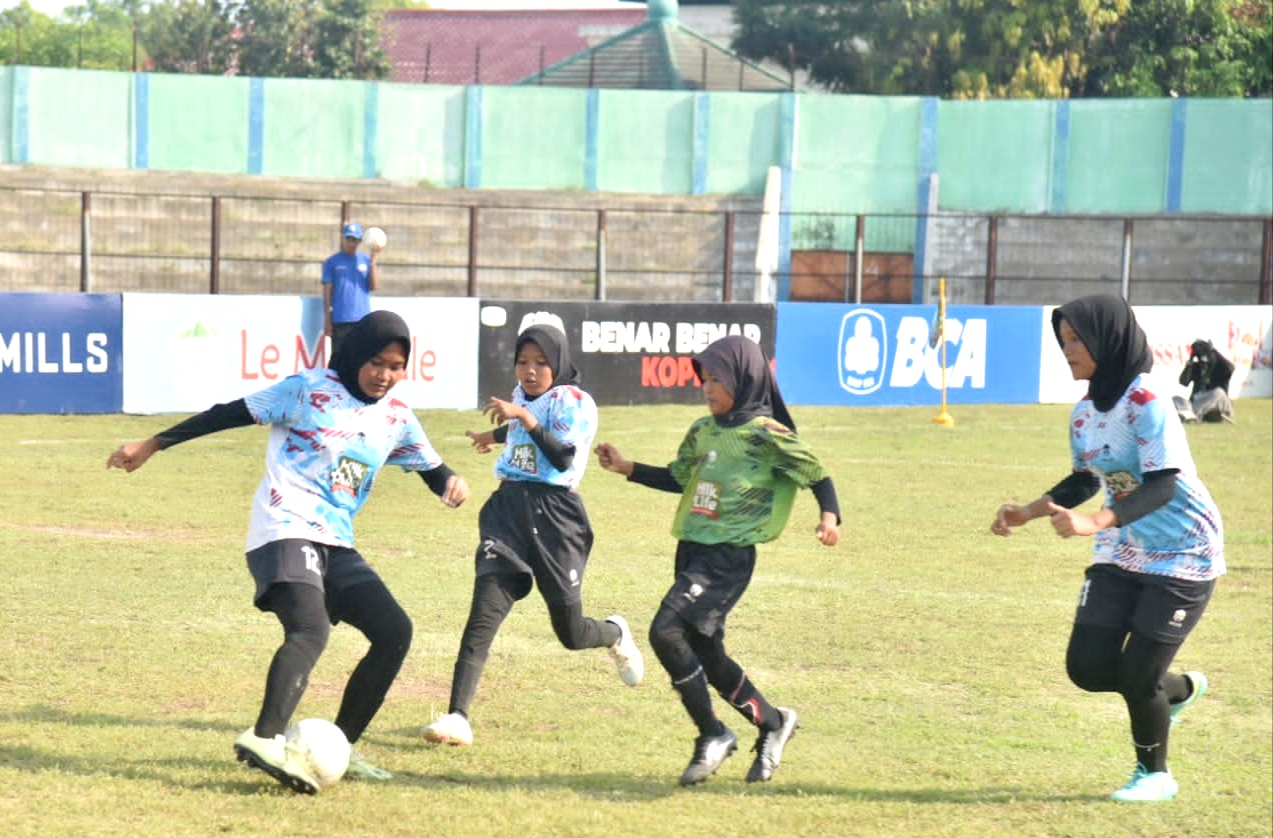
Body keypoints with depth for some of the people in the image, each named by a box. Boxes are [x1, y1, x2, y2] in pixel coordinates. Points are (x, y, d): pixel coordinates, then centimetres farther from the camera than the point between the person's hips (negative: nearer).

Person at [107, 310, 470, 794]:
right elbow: (232, 413, -1)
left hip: (336, 546, 7)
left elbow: (431, 467, 24)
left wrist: (451, 481, -3)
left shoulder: (397, 420, 13)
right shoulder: (310, 390, -3)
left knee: (395, 632, 0)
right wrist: (154, 444, -1)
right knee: (310, 629, -30)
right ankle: (266, 739, -44)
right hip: (285, 532, -7)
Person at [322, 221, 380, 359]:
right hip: (340, 321, -2)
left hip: (363, 320, 2)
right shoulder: (332, 262, 5)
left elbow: (374, 286, 1)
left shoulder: (366, 260, 10)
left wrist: (373, 261, -8)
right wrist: (327, 320, -2)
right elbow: (327, 292, 4)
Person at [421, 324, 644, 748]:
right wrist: (497, 434, 55)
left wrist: (525, 418, -30)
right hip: (508, 510, 5)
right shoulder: (521, 397, 12)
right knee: (483, 613, -15)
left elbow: (563, 458, -23)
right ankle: (457, 717, -23)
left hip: (555, 516, -5)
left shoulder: (575, 403, -7)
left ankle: (615, 634, 42)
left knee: (570, 633, 4)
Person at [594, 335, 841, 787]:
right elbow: (679, 479, 24)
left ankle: (712, 734, -8)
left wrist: (830, 516, -21)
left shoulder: (766, 434, -9)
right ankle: (772, 722, 30)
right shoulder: (703, 431, 11)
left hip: (728, 556, -8)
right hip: (692, 549, 8)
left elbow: (817, 474, -5)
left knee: (667, 631, -21)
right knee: (706, 655, 11)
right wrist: (627, 468, 16)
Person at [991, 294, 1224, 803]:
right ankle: (1181, 689, 29)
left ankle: (1154, 775, 20)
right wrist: (1028, 512, 4)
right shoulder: (1085, 413, 1)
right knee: (1087, 666, 0)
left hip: (1182, 553, -7)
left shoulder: (1145, 402, -23)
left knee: (1137, 674, -7)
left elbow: (1163, 485, -30)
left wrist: (1094, 523, -41)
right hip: (1121, 554, 7)